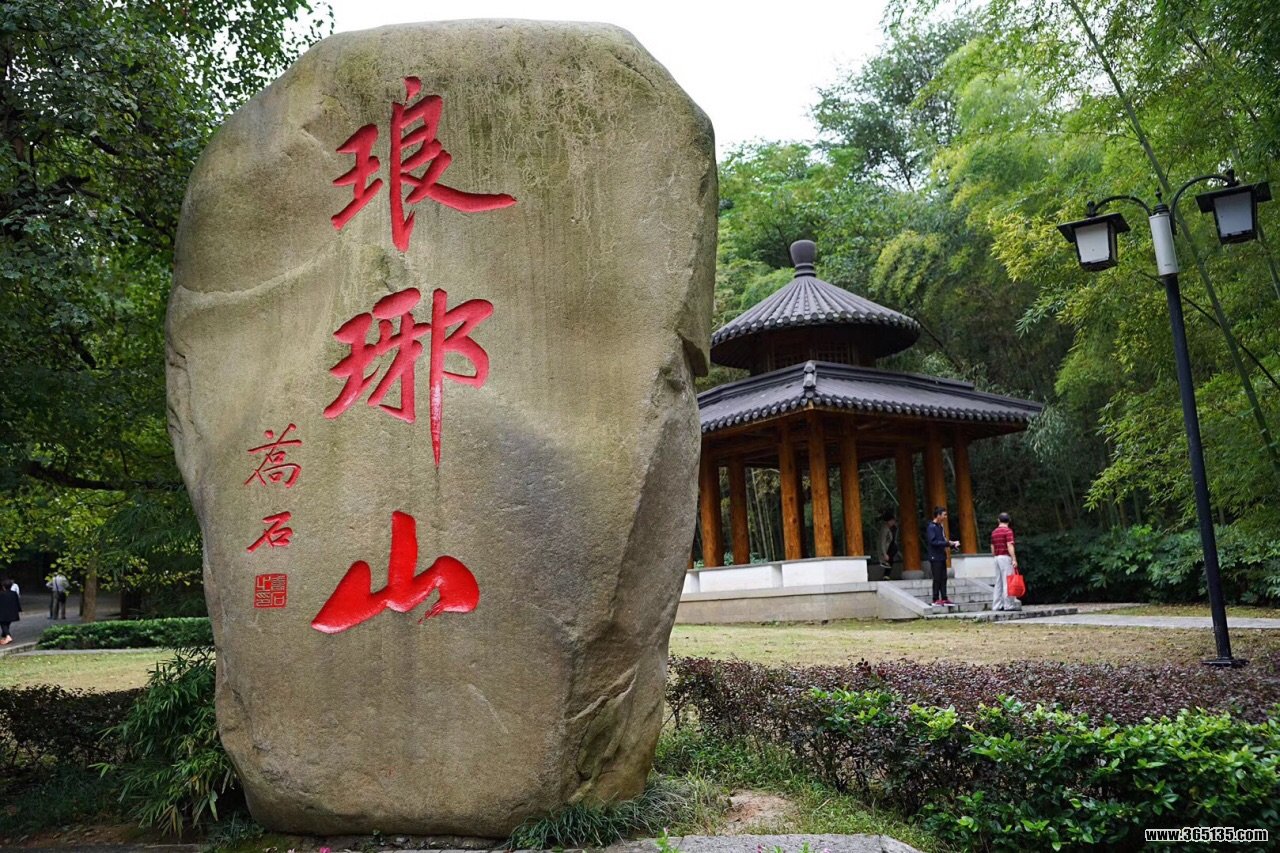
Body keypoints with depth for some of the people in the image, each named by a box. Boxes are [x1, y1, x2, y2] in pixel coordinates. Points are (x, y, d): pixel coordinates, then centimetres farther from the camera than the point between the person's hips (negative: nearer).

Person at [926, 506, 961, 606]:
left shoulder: (941, 527, 13)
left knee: (943, 578, 10)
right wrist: (947, 543, -20)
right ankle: (936, 600, 1)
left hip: (942, 557, 8)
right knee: (937, 579, -4)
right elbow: (933, 542, -21)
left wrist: (953, 544, 2)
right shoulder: (931, 527, -12)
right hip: (935, 557, -8)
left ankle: (944, 598, 15)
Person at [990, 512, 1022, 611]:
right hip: (1006, 557, -7)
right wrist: (1014, 560, -19)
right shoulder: (1008, 531, -8)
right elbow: (1010, 546, -17)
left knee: (998, 582, 8)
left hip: (997, 558, 7)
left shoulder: (994, 532, 14)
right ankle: (1009, 604, -8)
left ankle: (997, 605, 7)